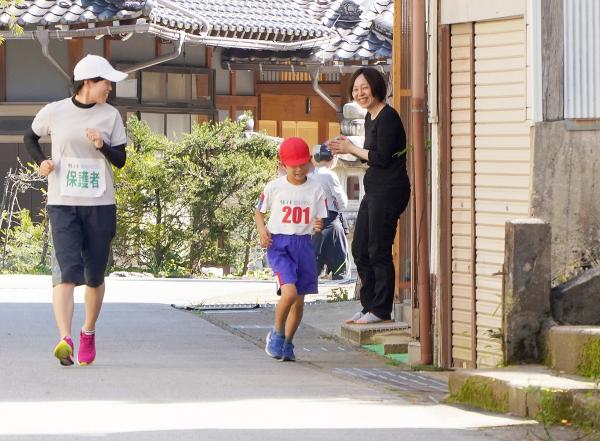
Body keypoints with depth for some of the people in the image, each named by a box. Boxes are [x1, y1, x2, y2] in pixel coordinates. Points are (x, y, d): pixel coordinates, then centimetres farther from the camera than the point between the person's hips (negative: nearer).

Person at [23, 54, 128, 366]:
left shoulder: (110, 115, 4)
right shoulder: (53, 112, 0)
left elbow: (120, 160, 4)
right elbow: (30, 138, 18)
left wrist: (101, 145, -16)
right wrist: (41, 161, -1)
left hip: (100, 205, 2)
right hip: (62, 203, -2)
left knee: (94, 276, 8)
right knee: (66, 269, -17)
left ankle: (88, 332, 31)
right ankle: (64, 340, -28)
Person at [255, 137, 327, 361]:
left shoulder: (315, 189, 1)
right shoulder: (274, 187, -2)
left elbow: (319, 220, 6)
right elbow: (259, 212, 11)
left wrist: (318, 226, -18)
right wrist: (262, 230, -8)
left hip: (303, 244, 3)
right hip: (278, 243, -3)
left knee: (299, 300, 8)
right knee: (290, 292, -21)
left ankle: (287, 344, 26)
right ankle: (277, 333, 3)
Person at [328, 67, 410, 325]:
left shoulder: (387, 117, -15)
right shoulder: (371, 117, 15)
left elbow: (382, 158, -19)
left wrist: (351, 149, -8)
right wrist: (346, 149, 6)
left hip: (389, 190, -10)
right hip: (374, 191, 10)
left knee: (378, 250, -5)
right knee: (359, 249, 13)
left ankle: (381, 310, 2)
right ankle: (369, 305, 21)